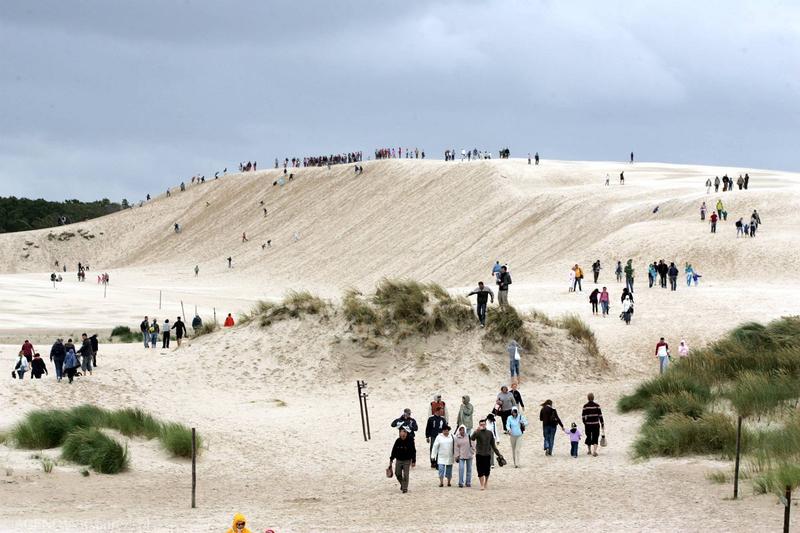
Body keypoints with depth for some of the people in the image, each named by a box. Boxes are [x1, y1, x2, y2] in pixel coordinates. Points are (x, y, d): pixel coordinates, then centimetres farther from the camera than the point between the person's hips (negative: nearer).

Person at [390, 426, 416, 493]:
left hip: (407, 460, -3)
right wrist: (391, 459, 9)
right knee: (398, 474, 7)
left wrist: (413, 461, -7)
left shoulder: (410, 441, -10)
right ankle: (402, 484, 31)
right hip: (398, 460, 3)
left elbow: (413, 452, -5)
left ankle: (405, 488, 4)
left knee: (405, 475, -5)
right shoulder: (398, 441, -3)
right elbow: (394, 451, 7)